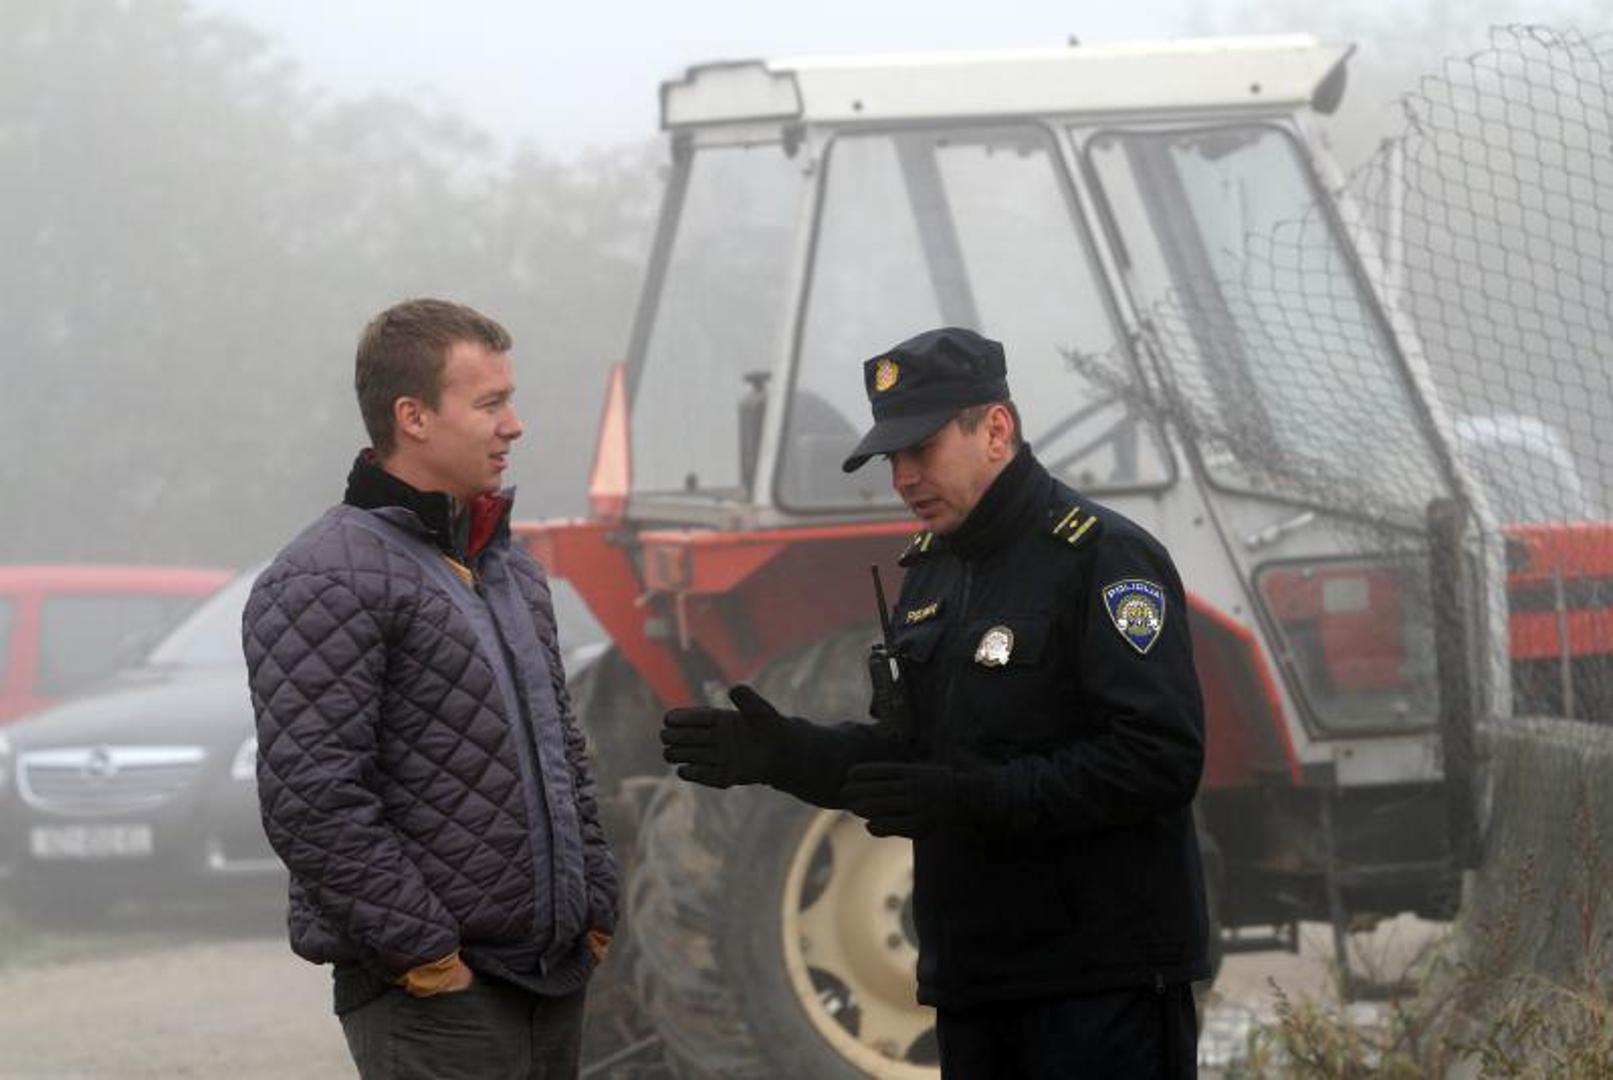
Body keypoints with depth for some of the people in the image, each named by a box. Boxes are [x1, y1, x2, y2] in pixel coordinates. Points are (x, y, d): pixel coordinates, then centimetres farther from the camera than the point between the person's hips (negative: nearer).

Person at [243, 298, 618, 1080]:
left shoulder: (512, 571, 18)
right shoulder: (327, 582, -11)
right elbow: (310, 800, -18)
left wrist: (594, 911, 15)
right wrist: (422, 953, -17)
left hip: (554, 981, 8)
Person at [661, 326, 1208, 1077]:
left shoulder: (1105, 558, -12)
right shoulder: (930, 571, 16)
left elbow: (1161, 759, -20)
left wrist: (972, 799, -25)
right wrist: (787, 753, 2)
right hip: (973, 980, 8)